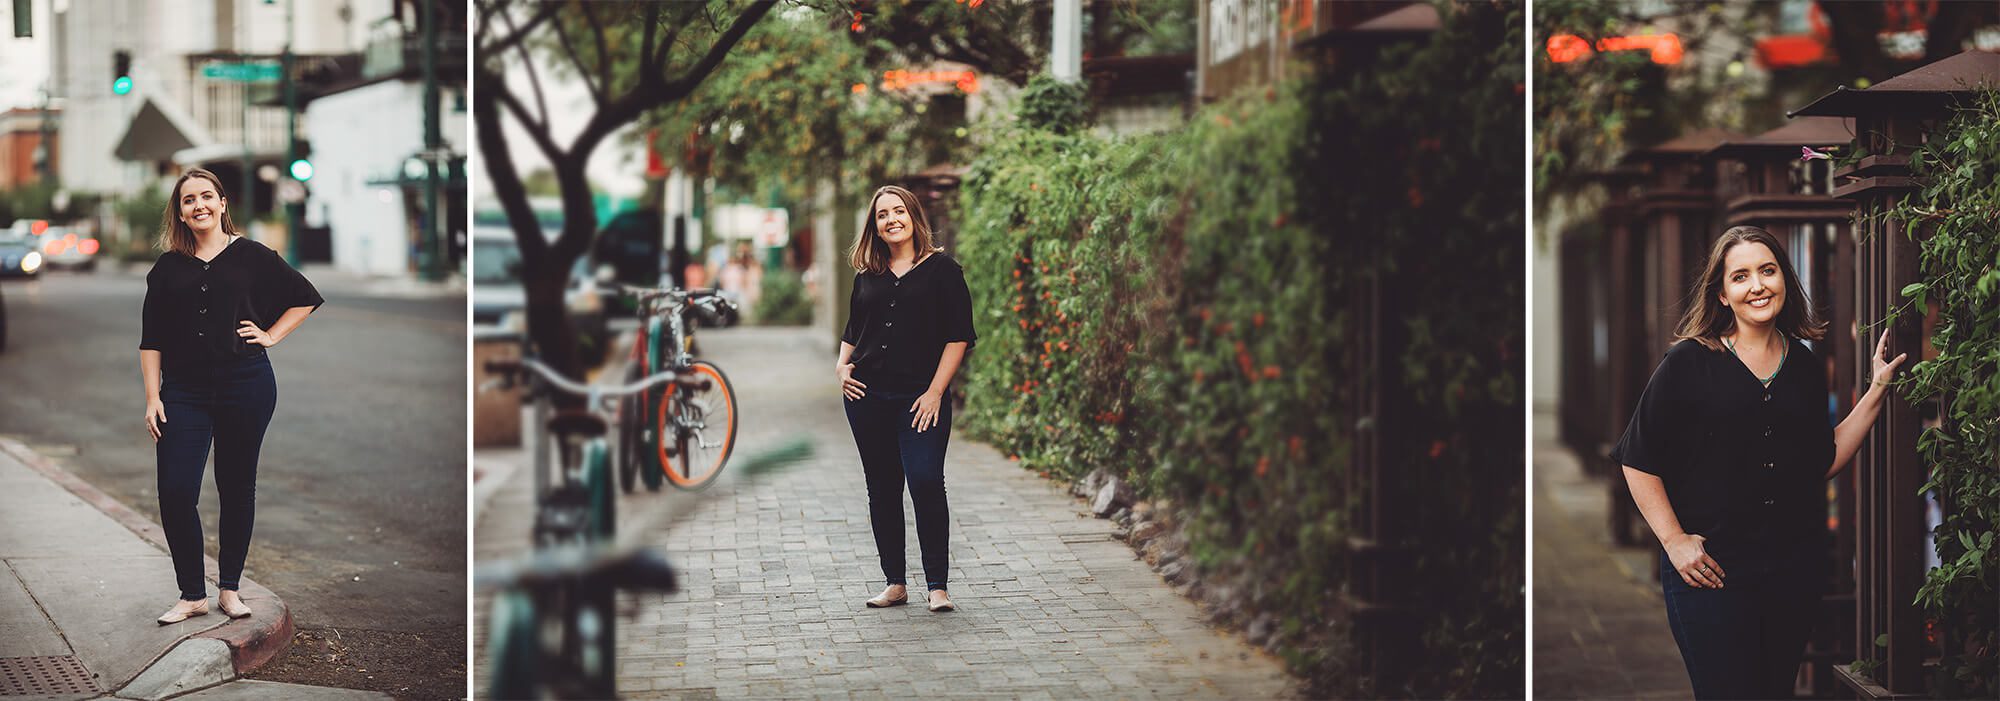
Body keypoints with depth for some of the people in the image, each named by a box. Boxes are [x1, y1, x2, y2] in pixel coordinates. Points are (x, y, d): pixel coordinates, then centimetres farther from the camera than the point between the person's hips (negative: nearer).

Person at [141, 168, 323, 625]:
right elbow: (151, 340, 7)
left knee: (237, 489, 7)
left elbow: (306, 298, 11)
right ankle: (193, 595, 5)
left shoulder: (251, 257, 2)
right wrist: (152, 398, 0)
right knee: (175, 493, -8)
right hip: (184, 392, 1)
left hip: (245, 386, -1)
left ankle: (229, 588, 20)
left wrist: (271, 335, 2)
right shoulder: (167, 268, 7)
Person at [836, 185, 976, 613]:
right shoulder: (867, 277, 13)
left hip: (921, 398, -5)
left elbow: (959, 336, -3)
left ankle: (938, 586, -9)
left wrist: (935, 391, -9)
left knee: (925, 482, -16)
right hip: (868, 397, 5)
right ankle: (895, 584, 15)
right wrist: (842, 367, 4)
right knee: (882, 490, 7)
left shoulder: (941, 269, 0)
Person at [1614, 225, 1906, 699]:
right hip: (1709, 571, -5)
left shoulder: (1806, 368, 10)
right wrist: (1674, 541, -10)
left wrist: (1876, 393, 8)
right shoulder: (1689, 363, -5)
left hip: (1794, 569, 5)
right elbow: (1639, 462, -5)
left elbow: (1824, 464, 10)